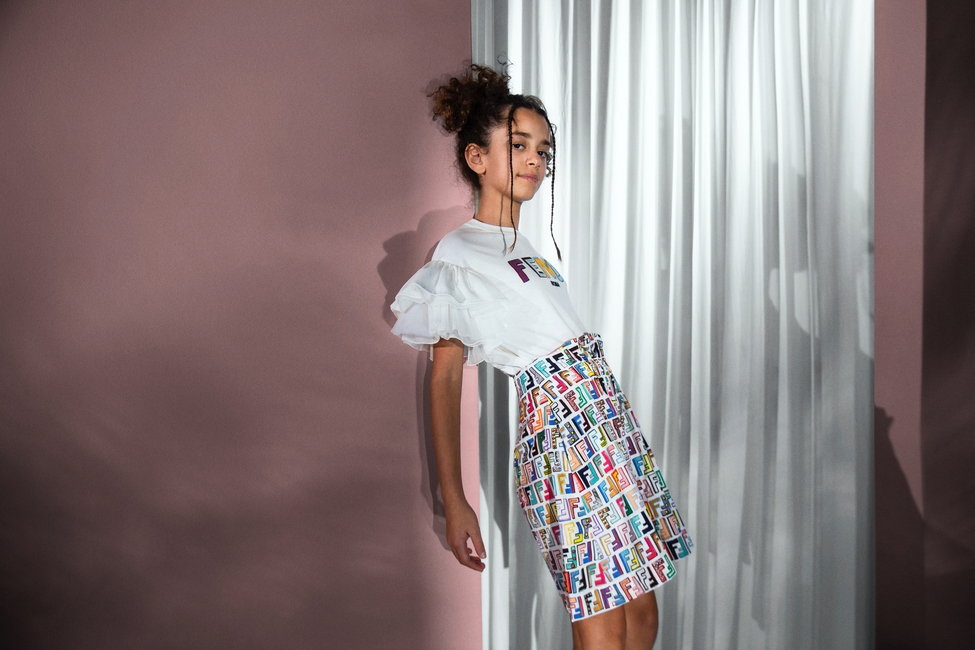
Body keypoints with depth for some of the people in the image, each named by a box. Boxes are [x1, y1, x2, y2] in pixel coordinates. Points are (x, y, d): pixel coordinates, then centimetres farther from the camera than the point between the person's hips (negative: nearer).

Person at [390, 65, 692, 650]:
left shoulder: (526, 245, 20)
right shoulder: (458, 254, -3)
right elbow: (444, 381, -6)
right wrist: (454, 501, -9)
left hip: (607, 411, 8)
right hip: (562, 427, -8)